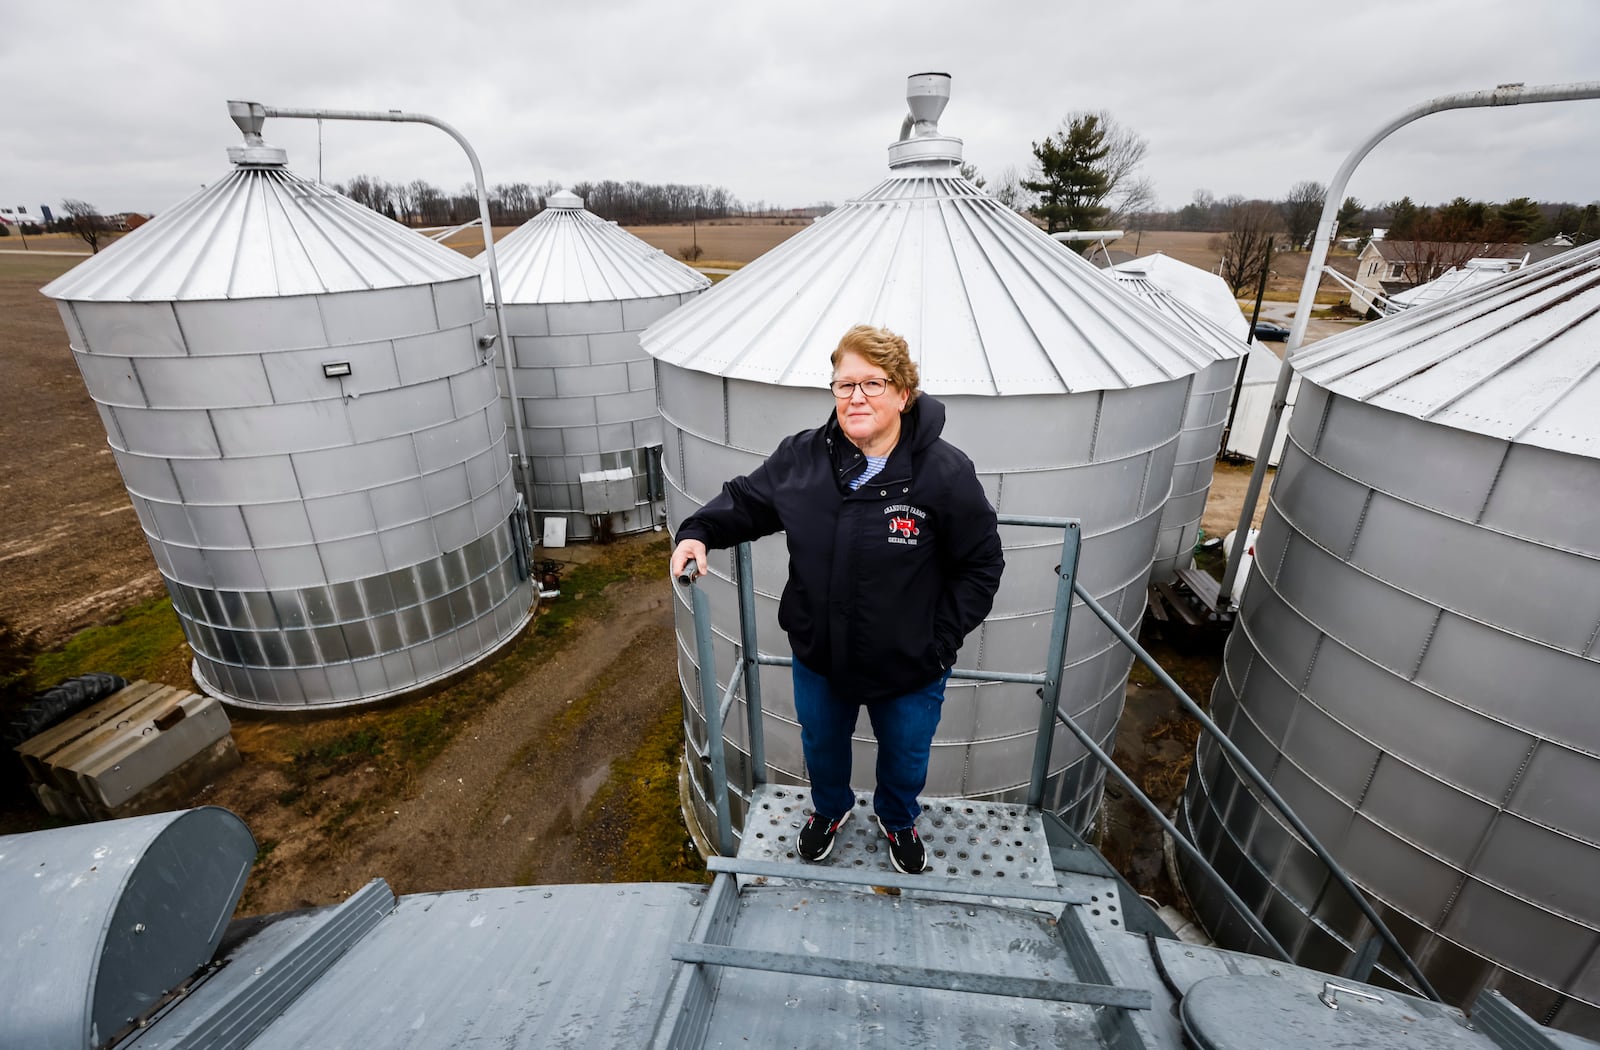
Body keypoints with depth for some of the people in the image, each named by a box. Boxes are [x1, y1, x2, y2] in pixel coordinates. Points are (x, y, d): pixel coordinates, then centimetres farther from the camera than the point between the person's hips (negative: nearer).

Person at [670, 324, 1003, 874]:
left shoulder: (946, 472, -21)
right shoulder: (802, 457, -13)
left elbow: (980, 565, -11)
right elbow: (745, 500, 3)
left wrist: (941, 640, -14)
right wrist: (698, 533, -15)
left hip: (910, 668, -2)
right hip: (818, 657, 3)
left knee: (905, 759, 25)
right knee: (821, 745, 29)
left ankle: (897, 819, 61)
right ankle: (830, 808, 63)